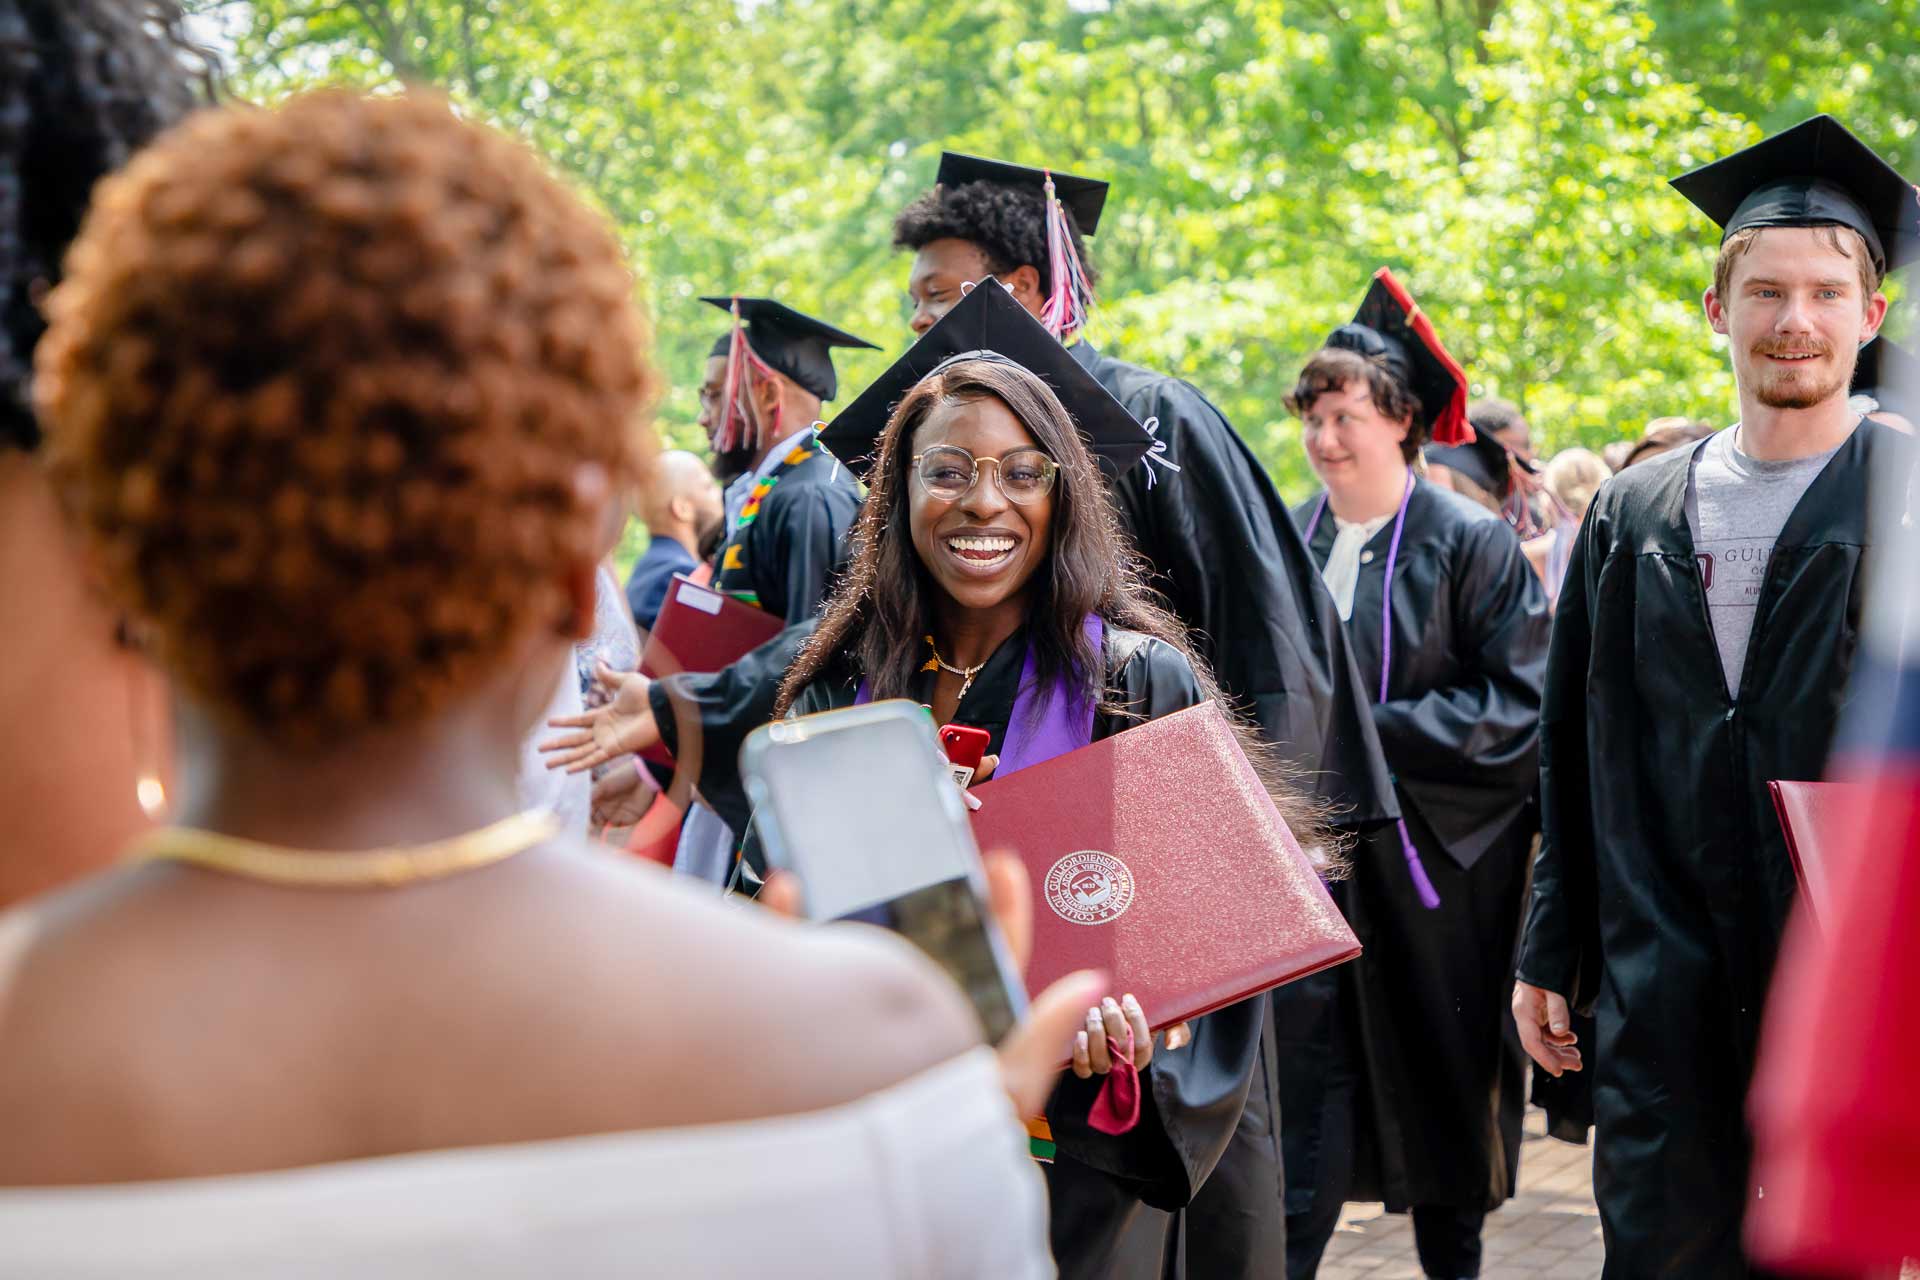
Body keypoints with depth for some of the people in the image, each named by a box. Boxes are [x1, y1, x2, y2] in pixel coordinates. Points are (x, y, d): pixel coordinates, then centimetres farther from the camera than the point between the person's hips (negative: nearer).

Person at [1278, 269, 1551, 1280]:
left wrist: (1372, 728, -17)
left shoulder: (1472, 543, -6)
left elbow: (1522, 704, -11)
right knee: (1304, 1055, -2)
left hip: (1433, 857, -3)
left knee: (1443, 1073, 8)